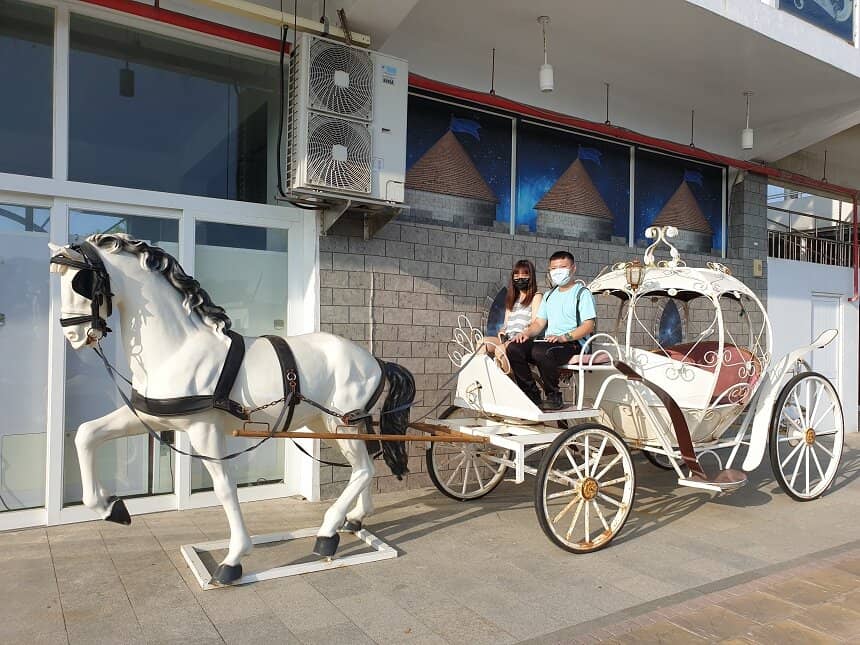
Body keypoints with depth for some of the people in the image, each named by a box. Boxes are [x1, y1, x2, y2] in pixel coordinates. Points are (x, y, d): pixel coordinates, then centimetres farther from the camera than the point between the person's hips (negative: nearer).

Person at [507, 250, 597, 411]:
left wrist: (564, 337, -22)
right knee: (514, 348, -18)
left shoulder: (582, 293, 4)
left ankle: (554, 396, -19)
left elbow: (589, 325, -8)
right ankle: (532, 394, -13)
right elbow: (539, 323, 21)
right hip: (549, 342, 7)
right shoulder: (549, 295, 26)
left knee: (541, 351, -37)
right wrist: (526, 332, -2)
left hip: (574, 344, -7)